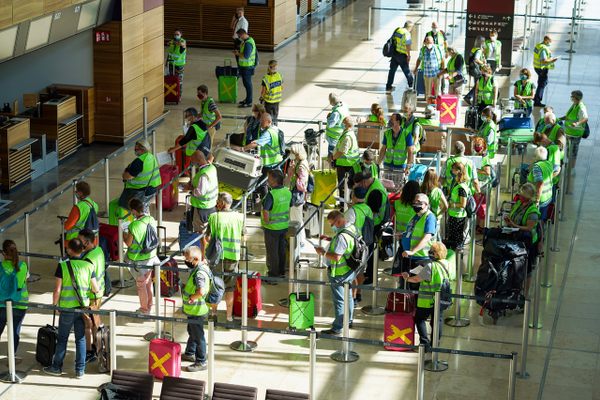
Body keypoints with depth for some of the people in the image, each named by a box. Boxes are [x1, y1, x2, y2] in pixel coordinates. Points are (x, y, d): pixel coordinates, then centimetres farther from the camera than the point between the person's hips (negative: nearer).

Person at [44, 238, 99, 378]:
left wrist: (54, 304, 5)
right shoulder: (89, 266, -2)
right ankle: (80, 370, 12)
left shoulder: (62, 266, -11)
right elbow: (96, 289, 0)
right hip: (83, 307, 2)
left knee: (62, 339, 11)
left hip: (67, 309, -2)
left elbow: (57, 290, -12)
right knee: (80, 339, 10)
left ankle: (57, 367, 23)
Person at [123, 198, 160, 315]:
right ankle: (149, 305, 38)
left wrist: (123, 235, 2)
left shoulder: (134, 225, -28)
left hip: (139, 260, -6)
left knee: (141, 284, 13)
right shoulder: (151, 220, -9)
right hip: (151, 256, 6)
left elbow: (128, 243, -17)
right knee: (148, 282, 23)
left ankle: (144, 309, 26)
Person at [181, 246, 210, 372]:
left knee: (198, 336, 3)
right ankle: (190, 354, 46)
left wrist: (191, 298, -27)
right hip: (192, 309, 10)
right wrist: (185, 288, 9)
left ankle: (201, 362, 14)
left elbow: (201, 291, -43)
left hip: (196, 311, -10)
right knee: (192, 332, 27)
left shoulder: (200, 273, -29)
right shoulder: (197, 269, 4)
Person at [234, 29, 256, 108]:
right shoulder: (247, 40, 9)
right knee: (246, 83, 20)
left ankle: (249, 102, 3)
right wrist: (238, 51, 9)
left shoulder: (248, 43, -24)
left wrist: (237, 54, -15)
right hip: (245, 65, 10)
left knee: (247, 83, -3)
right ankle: (248, 99, 33)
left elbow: (246, 56, -29)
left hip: (247, 67, -10)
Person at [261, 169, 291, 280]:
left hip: (272, 228, -7)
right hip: (284, 225, 7)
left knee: (272, 251, 8)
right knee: (282, 250, 20)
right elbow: (290, 206, 9)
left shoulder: (271, 195, -25)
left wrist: (266, 222, -14)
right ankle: (282, 272, 33)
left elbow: (265, 211, -32)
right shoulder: (288, 192, -3)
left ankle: (274, 274, 18)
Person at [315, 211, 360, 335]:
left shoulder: (342, 236, -30)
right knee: (348, 296, 24)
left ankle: (337, 328, 10)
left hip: (340, 273, -10)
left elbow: (336, 257, -32)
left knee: (339, 300, 1)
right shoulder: (353, 228, 1)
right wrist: (331, 239, 10)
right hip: (350, 271, 10)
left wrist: (323, 252, -20)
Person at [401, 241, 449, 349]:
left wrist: (407, 278, 8)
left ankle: (425, 342, 1)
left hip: (427, 300, -6)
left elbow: (416, 279, -12)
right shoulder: (446, 264, 0)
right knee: (437, 321, 15)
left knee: (419, 319, 9)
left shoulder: (430, 266, -20)